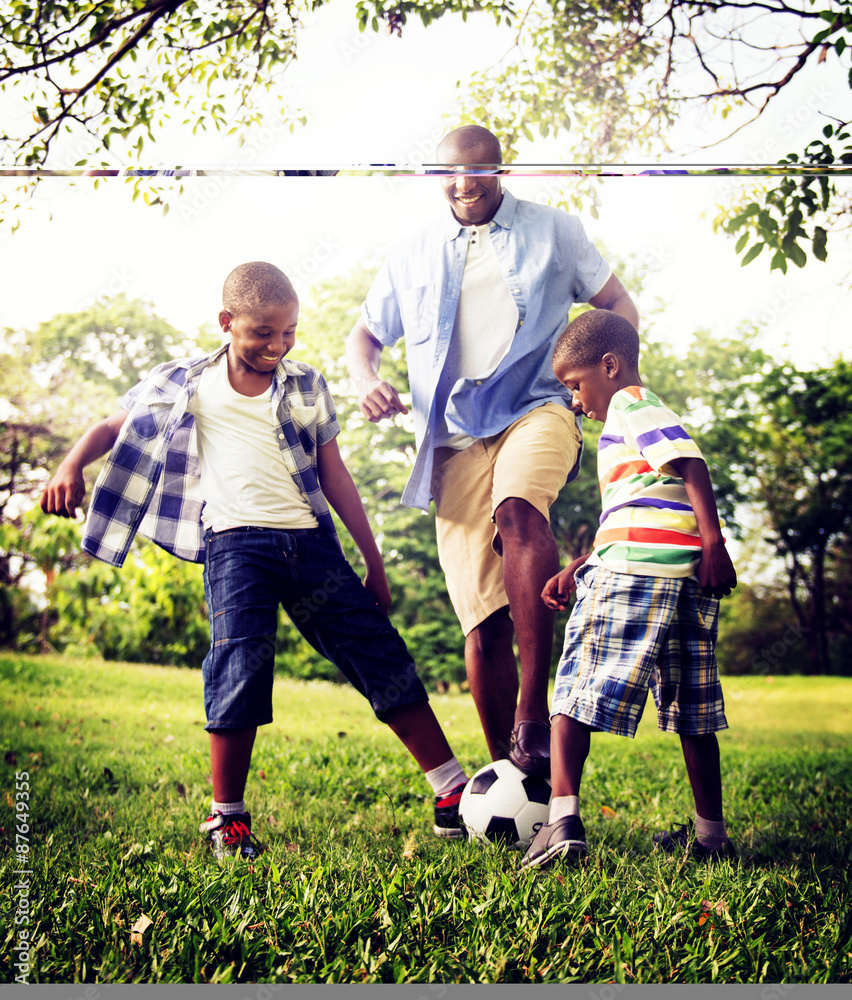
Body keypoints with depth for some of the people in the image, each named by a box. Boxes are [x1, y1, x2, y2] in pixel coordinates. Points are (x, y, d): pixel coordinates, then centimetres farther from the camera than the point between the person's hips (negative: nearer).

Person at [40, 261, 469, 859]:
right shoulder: (185, 385, 8)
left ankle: (454, 794, 7)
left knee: (381, 655, 0)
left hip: (310, 540, 2)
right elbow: (115, 427, 17)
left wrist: (374, 561, 13)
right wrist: (72, 466, -4)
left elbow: (333, 475, 14)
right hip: (236, 541, -2)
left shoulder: (307, 385, 12)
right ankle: (227, 816, 5)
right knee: (240, 668, -14)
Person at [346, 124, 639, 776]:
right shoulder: (411, 256, 21)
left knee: (518, 511, -38)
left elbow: (617, 303, 18)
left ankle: (533, 711, -33)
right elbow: (365, 335, 28)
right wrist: (367, 381, 4)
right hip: (455, 436, 2)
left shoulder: (553, 230, 16)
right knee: (483, 625, -7)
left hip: (535, 408, -2)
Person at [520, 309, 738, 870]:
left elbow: (691, 462, -14)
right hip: (689, 579, 9)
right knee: (692, 709, 12)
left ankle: (564, 817, -16)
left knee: (577, 692, -7)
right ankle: (711, 832, 18)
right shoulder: (653, 413, 31)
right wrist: (574, 570, 29)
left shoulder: (629, 404, 3)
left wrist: (713, 541, -22)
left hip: (632, 571, -9)